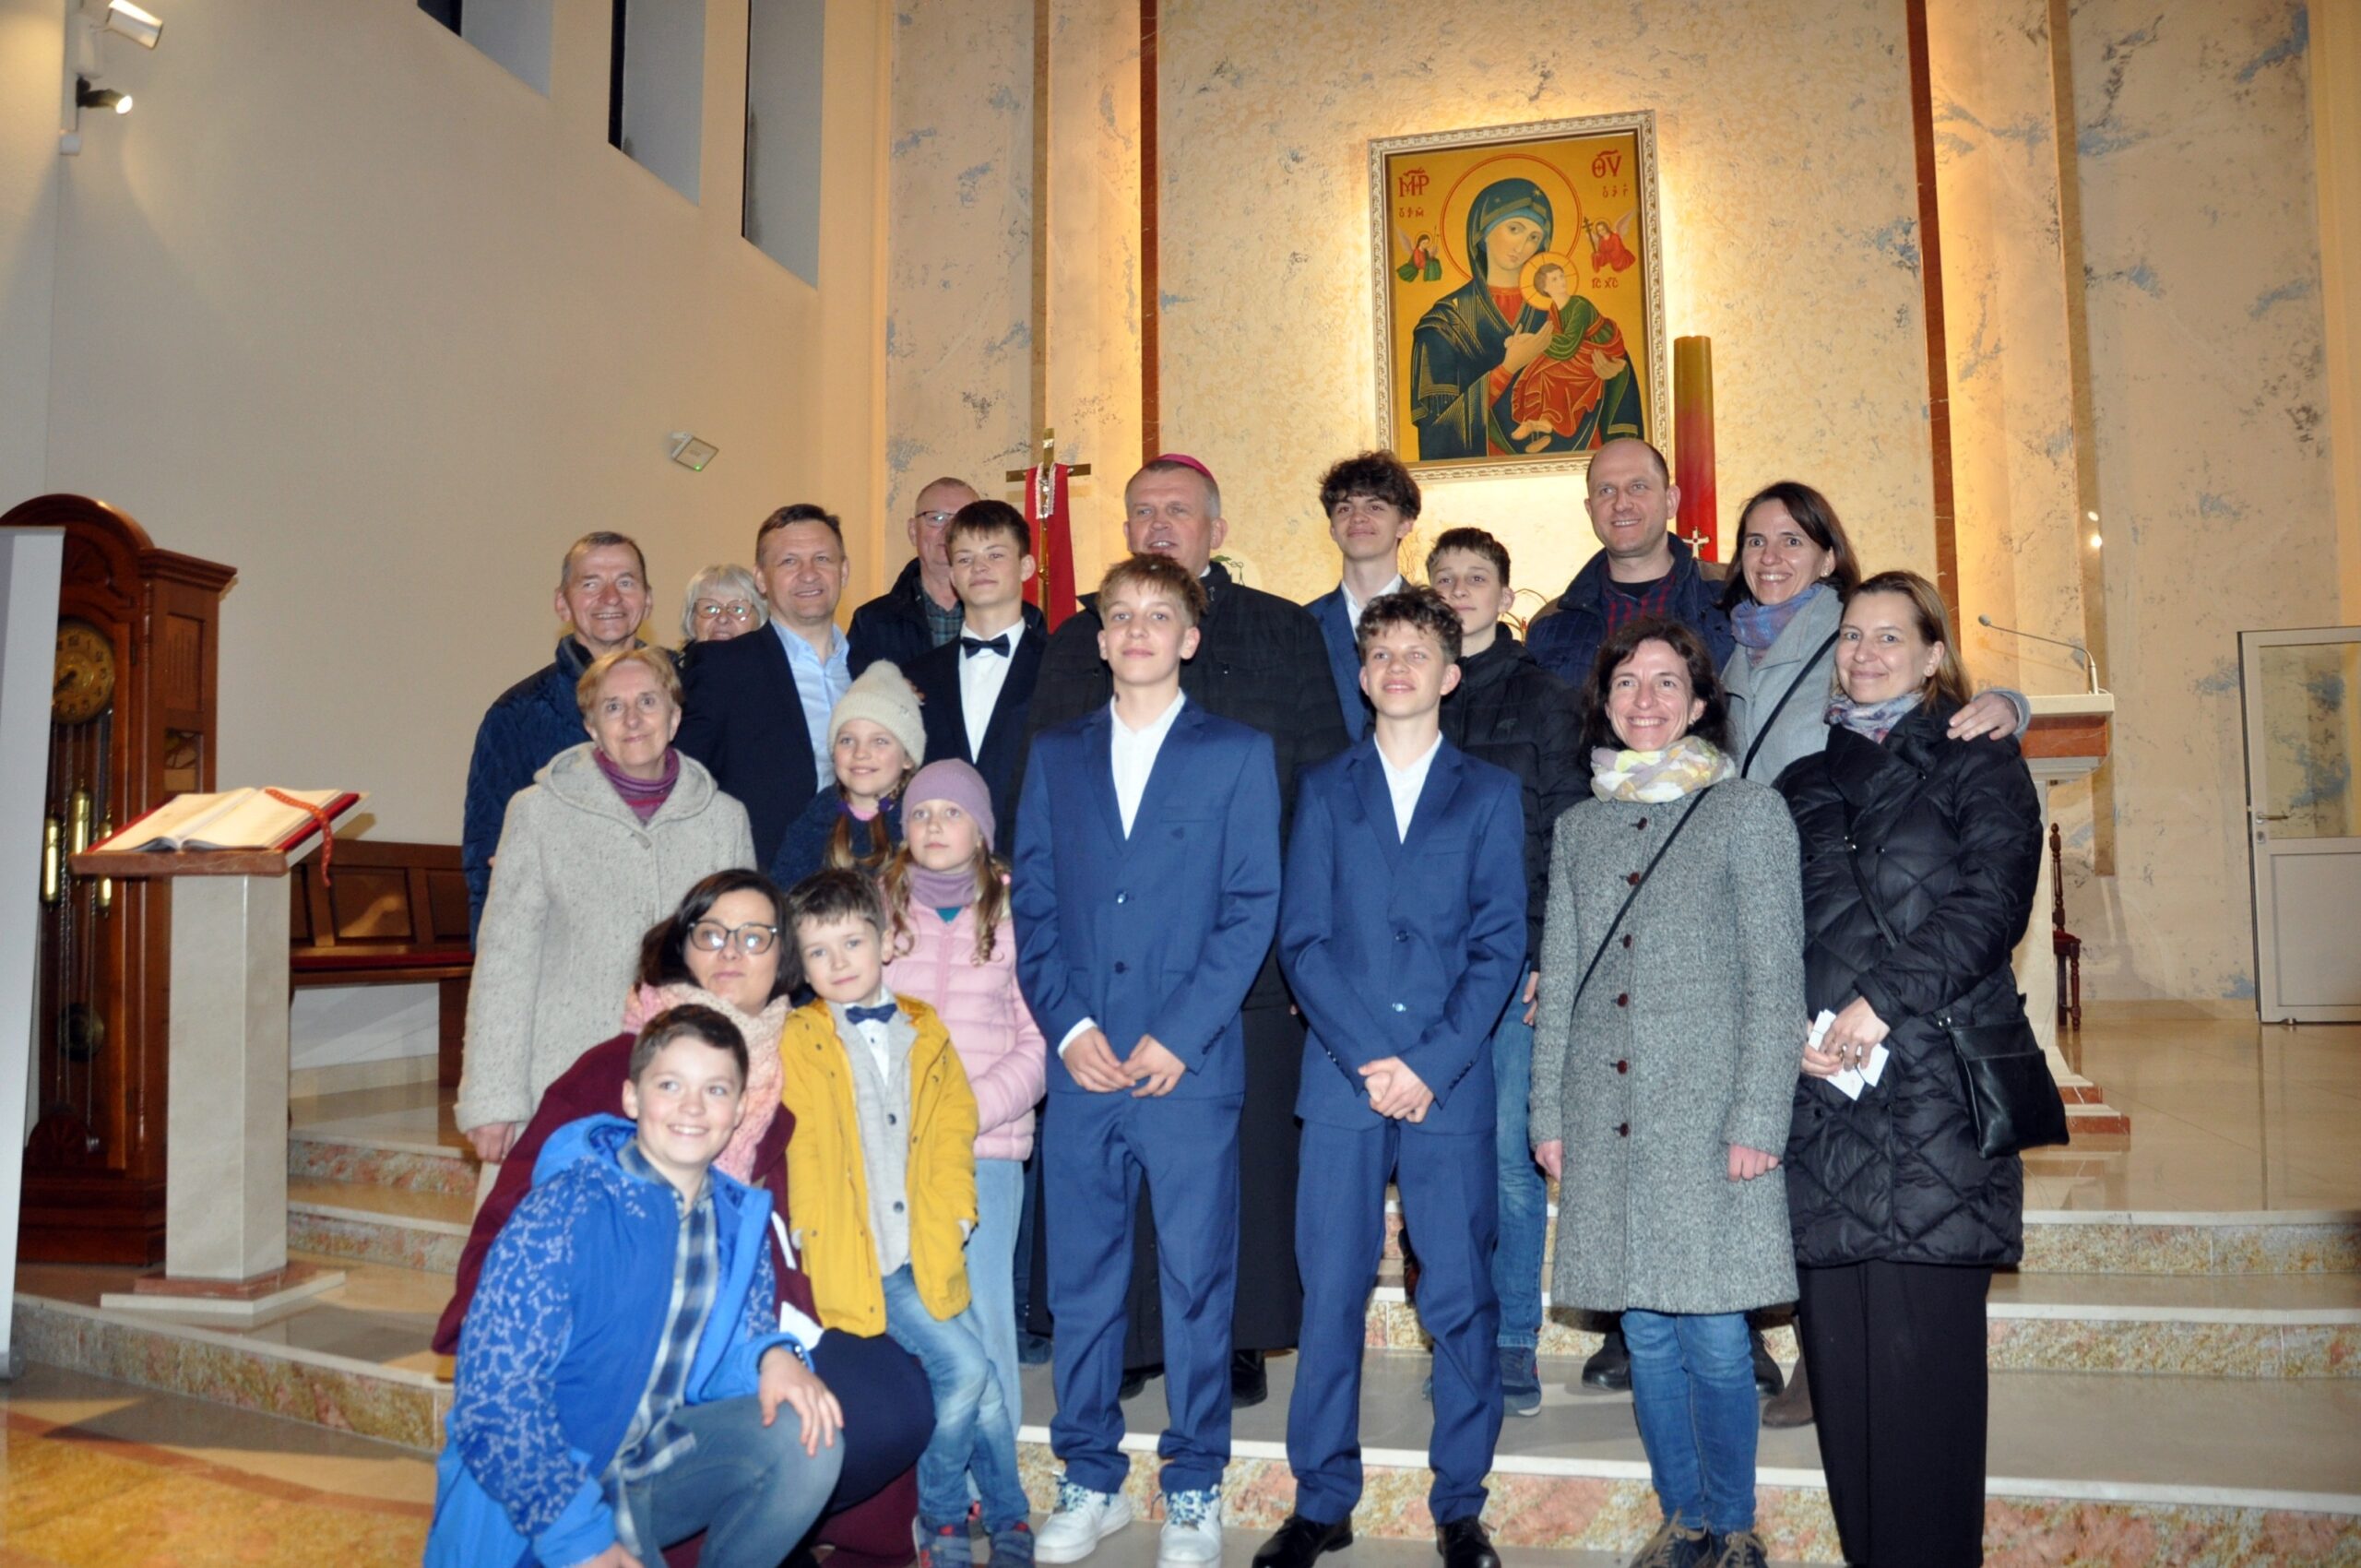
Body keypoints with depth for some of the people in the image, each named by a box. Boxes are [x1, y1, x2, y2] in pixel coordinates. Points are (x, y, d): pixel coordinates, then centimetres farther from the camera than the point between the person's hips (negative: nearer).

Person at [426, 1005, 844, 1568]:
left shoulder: (739, 1220, 1)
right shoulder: (567, 1209, -19)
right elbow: (494, 1389, -22)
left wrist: (773, 1355, -15)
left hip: (656, 1460, 5)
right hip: (535, 1504, -5)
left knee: (804, 1439, -17)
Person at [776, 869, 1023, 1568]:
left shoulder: (924, 1029, 10)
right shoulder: (797, 1042, -1)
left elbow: (953, 1125, 10)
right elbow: (798, 1152, -1)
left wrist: (951, 1219, 0)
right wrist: (820, 1240, -8)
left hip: (927, 1251, 4)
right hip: (857, 1259, -4)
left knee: (977, 1378, 0)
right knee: (964, 1367, -13)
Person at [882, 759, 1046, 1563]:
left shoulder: (1014, 913, 3)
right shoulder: (878, 909, 9)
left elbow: (1039, 1039, 0)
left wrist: (972, 1110, -10)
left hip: (988, 1148, -1)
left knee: (982, 1316, -3)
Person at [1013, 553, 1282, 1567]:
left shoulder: (1238, 753, 4)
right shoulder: (1056, 755, 13)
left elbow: (1253, 907, -2)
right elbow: (1032, 904, 9)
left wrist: (1178, 1034, -10)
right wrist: (1068, 1025, -4)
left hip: (1191, 1066, -2)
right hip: (1080, 1064, 3)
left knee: (1197, 1282, 4)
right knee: (1080, 1281, 9)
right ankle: (1091, 1482, 24)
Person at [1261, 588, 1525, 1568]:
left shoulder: (1491, 794, 10)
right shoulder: (1324, 791, 11)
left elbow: (1500, 946, 2)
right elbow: (1302, 939, 3)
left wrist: (1431, 1063, -9)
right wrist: (1367, 1060, -8)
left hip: (1452, 1082, 0)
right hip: (1343, 1079, 1)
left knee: (1461, 1300, 3)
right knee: (1330, 1295, 3)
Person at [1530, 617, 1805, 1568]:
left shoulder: (1748, 813, 2)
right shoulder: (1581, 827, 14)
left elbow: (1776, 980, -3)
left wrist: (1757, 1121, -10)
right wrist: (1546, 1112, 9)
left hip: (1707, 1112, -4)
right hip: (1605, 1115, 4)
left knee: (1715, 1333, -2)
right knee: (1645, 1332, 9)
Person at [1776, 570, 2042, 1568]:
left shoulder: (1977, 764, 8)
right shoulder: (1805, 783, 20)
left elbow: (1993, 900, -6)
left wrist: (1885, 1001, -14)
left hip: (1938, 1085, -3)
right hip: (1823, 1084, 4)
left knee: (1922, 1338, -6)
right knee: (1838, 1343, 3)